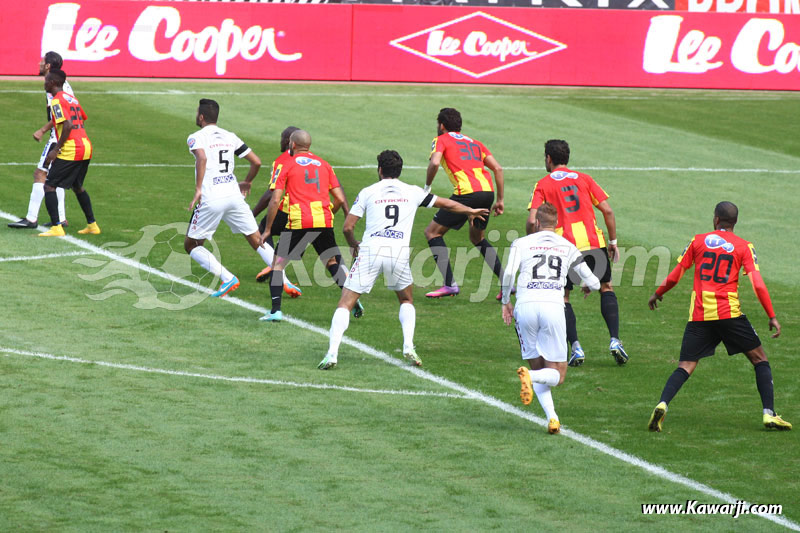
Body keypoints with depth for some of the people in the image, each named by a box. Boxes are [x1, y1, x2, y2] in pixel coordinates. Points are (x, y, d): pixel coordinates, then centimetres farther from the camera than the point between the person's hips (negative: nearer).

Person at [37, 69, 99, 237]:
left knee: (49, 186, -4)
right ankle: (92, 225, 28)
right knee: (77, 186, 25)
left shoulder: (57, 101, -10)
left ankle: (56, 227, -13)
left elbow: (68, 125, -21)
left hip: (70, 152, -9)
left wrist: (56, 149, -17)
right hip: (86, 148, 9)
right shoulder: (72, 99, 16)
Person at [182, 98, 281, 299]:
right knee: (257, 241, 10)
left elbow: (202, 158, -24)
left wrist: (198, 189, -23)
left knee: (191, 245, 9)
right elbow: (256, 162, 14)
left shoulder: (196, 137, -2)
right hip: (234, 195, 5)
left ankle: (228, 279, -5)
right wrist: (247, 182, 32)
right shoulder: (230, 137, 14)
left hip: (211, 199, -5)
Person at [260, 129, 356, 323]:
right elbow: (340, 199, 13)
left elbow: (275, 200, -3)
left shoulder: (286, 165, 3)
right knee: (333, 262, 20)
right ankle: (353, 300, 6)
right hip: (324, 222, 4)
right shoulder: (324, 164, 15)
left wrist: (267, 230, 3)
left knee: (278, 264, 7)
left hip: (299, 223, -4)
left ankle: (275, 310, -3)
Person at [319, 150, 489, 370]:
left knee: (345, 304, 3)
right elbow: (447, 204, 27)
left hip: (370, 251, -2)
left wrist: (354, 245, 26)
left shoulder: (368, 192, 9)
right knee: (406, 300, 27)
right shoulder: (412, 192, 15)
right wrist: (470, 211, 46)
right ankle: (409, 346, 7)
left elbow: (348, 227, 5)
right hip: (399, 252, 2)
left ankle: (332, 353, -12)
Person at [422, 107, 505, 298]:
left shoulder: (441, 140, 9)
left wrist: (427, 186, 4)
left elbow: (434, 163, -11)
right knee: (477, 238, 28)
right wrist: (500, 200, 23)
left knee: (432, 232, 6)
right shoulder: (474, 143, 27)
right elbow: (498, 168, 20)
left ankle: (450, 284, -5)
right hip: (487, 191, 7)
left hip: (467, 193, -7)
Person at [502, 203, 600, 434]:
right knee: (557, 375, 5)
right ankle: (530, 377, -29)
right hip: (553, 306, 0)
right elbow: (593, 282, 18)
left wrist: (506, 302, 13)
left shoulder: (522, 243, 13)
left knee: (538, 367, 14)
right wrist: (589, 287, 43)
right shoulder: (567, 247, 16)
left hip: (525, 305, 0)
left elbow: (508, 273, -3)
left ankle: (551, 417, -6)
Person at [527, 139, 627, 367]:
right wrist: (613, 241, 15)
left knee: (562, 297, 12)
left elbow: (532, 221, -7)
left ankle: (575, 347, -2)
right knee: (606, 288, 18)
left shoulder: (542, 185, 5)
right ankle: (614, 340, 3)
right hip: (593, 242, 2)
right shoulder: (584, 179, 12)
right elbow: (607, 211, 6)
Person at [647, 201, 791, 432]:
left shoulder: (698, 241, 9)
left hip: (699, 315, 2)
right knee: (760, 360, 12)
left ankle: (662, 405, -21)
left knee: (685, 368, 4)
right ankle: (769, 414, 1)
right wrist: (772, 316, 2)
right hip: (730, 313, -2)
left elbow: (674, 276, 12)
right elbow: (758, 285, -4)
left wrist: (657, 294, 29)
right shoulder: (743, 246, 4)